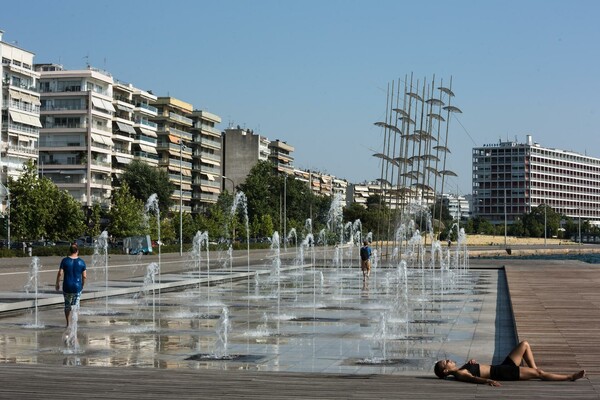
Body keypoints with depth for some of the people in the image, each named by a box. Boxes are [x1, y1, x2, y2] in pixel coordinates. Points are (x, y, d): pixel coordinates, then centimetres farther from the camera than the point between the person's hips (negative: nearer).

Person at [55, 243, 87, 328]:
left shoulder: (65, 260, -5)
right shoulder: (81, 262, -2)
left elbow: (60, 273, -8)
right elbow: (84, 276, -1)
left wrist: (57, 284, 5)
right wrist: (82, 285, 14)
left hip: (67, 286, 0)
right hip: (77, 287, 0)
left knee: (67, 305, 17)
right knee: (75, 305, 10)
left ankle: (68, 324, 22)